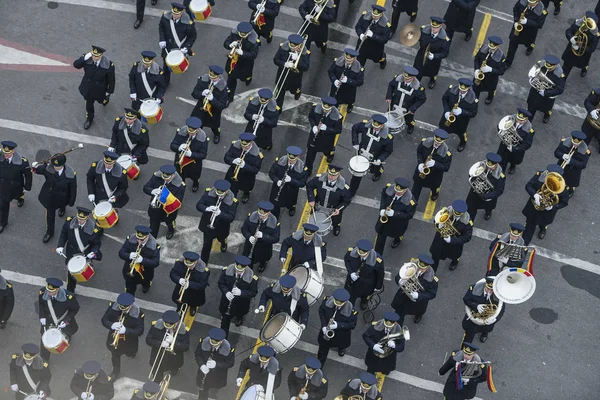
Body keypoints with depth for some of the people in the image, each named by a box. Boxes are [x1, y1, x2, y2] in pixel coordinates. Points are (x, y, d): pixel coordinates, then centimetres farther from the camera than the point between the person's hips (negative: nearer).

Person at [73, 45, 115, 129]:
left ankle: (105, 99, 68)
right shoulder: (87, 59, -26)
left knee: (102, 100, 30)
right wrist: (85, 58, -42)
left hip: (100, 89, -2)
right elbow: (76, 65, -28)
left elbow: (111, 79, -17)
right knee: (89, 104, 23)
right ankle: (89, 119, 50)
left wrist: (109, 91, -6)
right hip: (88, 88, 2)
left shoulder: (109, 65, -31)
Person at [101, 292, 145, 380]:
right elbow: (104, 320, -17)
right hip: (114, 339, 1)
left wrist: (126, 330, -45)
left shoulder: (138, 313, -33)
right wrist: (112, 325, -40)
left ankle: (131, 352, 68)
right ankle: (116, 371, 54)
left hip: (129, 341, -1)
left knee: (129, 353, 30)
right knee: (115, 356, 25)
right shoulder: (113, 306, -26)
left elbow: (140, 331, -28)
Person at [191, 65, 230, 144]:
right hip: (200, 109, 2)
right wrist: (202, 93, -36)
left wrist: (212, 99, -44)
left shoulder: (223, 88, -30)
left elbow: (222, 106, -27)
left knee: (214, 127, 28)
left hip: (213, 113, -2)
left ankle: (217, 135, 63)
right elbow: (194, 93, -13)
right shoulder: (203, 79, -20)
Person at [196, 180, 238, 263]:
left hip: (221, 228, 0)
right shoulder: (208, 193, -21)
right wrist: (207, 208, -38)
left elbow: (231, 218, -25)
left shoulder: (232, 200, -26)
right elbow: (198, 205, -16)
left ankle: (223, 243, 69)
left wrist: (220, 213, -44)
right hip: (207, 225, 0)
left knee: (221, 239, 31)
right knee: (206, 245, 11)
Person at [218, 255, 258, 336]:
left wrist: (241, 292, -39)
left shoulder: (251, 277, -33)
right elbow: (221, 283, -11)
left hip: (241, 304, 0)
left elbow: (253, 292, -21)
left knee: (240, 314, 34)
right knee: (225, 320, 13)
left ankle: (239, 319, 72)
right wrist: (226, 292, -31)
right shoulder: (227, 270, -26)